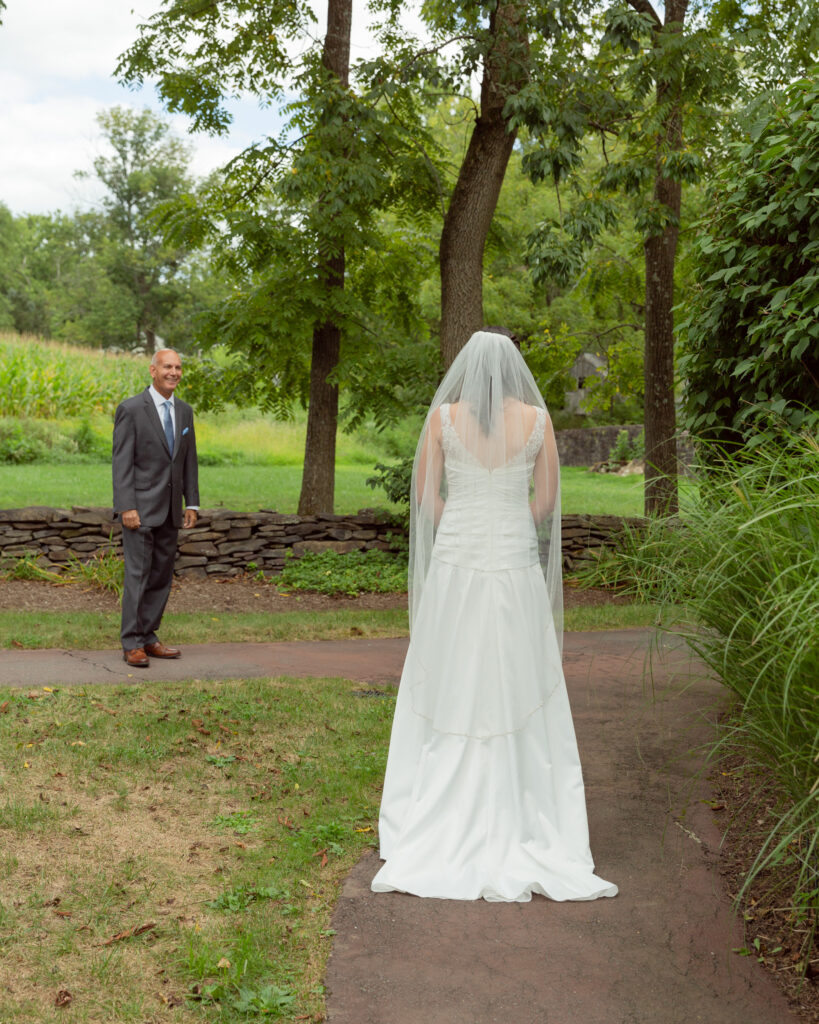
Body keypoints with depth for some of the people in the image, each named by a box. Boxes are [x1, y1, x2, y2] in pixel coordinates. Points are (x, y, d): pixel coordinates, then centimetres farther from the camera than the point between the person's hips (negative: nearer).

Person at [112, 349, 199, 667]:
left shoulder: (184, 411, 11)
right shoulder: (131, 409, -7)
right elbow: (121, 462, -10)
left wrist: (192, 503, 9)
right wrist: (126, 507, -17)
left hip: (170, 510, 6)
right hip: (140, 508, -6)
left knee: (162, 577, 8)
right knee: (137, 575, -6)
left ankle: (148, 638, 17)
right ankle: (132, 644, 0)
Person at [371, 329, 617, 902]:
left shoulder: (443, 416, -1)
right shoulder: (536, 418, -1)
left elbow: (426, 495, 3)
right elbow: (546, 500, 4)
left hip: (453, 570, 0)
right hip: (516, 571, 0)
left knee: (447, 696, 8)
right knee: (518, 698, 7)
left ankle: (440, 829, 13)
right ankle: (515, 827, 12)